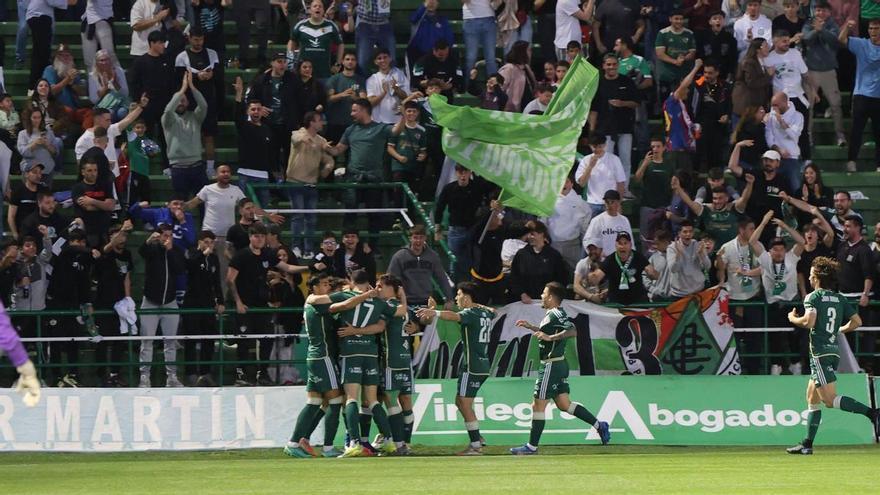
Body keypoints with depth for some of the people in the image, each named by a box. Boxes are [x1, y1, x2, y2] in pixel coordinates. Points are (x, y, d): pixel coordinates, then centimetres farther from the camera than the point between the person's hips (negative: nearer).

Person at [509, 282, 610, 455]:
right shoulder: (552, 314, 15)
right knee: (564, 404, 12)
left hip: (551, 366, -10)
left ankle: (532, 446, 1)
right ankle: (599, 425, 9)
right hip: (559, 365, 10)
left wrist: (550, 337, -31)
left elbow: (572, 331, -29)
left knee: (538, 406, -3)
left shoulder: (555, 314, -16)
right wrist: (531, 327, 29)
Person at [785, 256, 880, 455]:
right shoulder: (840, 298, 13)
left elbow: (809, 321, -21)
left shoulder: (813, 297, -6)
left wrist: (793, 319, 0)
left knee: (830, 400, -13)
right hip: (834, 351, 8)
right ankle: (807, 444, 17)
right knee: (812, 400, 16)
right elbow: (856, 322, 8)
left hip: (820, 353, -8)